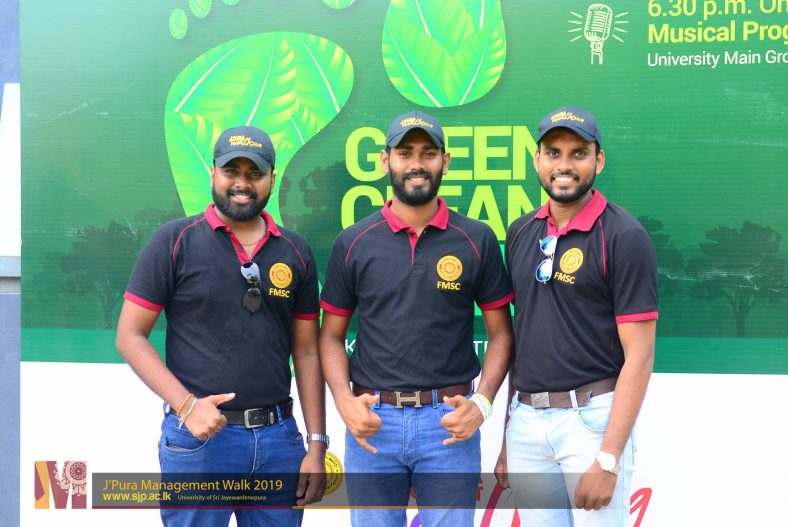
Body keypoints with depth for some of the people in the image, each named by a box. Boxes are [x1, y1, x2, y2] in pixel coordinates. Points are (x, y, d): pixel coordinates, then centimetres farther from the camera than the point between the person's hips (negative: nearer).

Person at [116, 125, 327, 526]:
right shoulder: (174, 241, -2)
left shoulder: (295, 252, 8)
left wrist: (317, 445, 3)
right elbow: (130, 336, -3)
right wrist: (186, 404, -16)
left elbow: (306, 352, 9)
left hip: (279, 436, 3)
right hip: (199, 436, -3)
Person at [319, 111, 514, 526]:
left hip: (449, 422, -1)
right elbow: (331, 336, 8)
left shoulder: (477, 240, 1)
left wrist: (482, 403, -9)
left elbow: (500, 333, 5)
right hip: (372, 421, 1)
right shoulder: (352, 243, 3)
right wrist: (344, 400, -8)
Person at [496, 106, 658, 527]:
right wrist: (508, 437, 14)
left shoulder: (623, 237, -9)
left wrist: (609, 458, -18)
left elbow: (639, 356, -12)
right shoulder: (521, 233, 9)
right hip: (526, 417, 6)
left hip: (592, 415, -5)